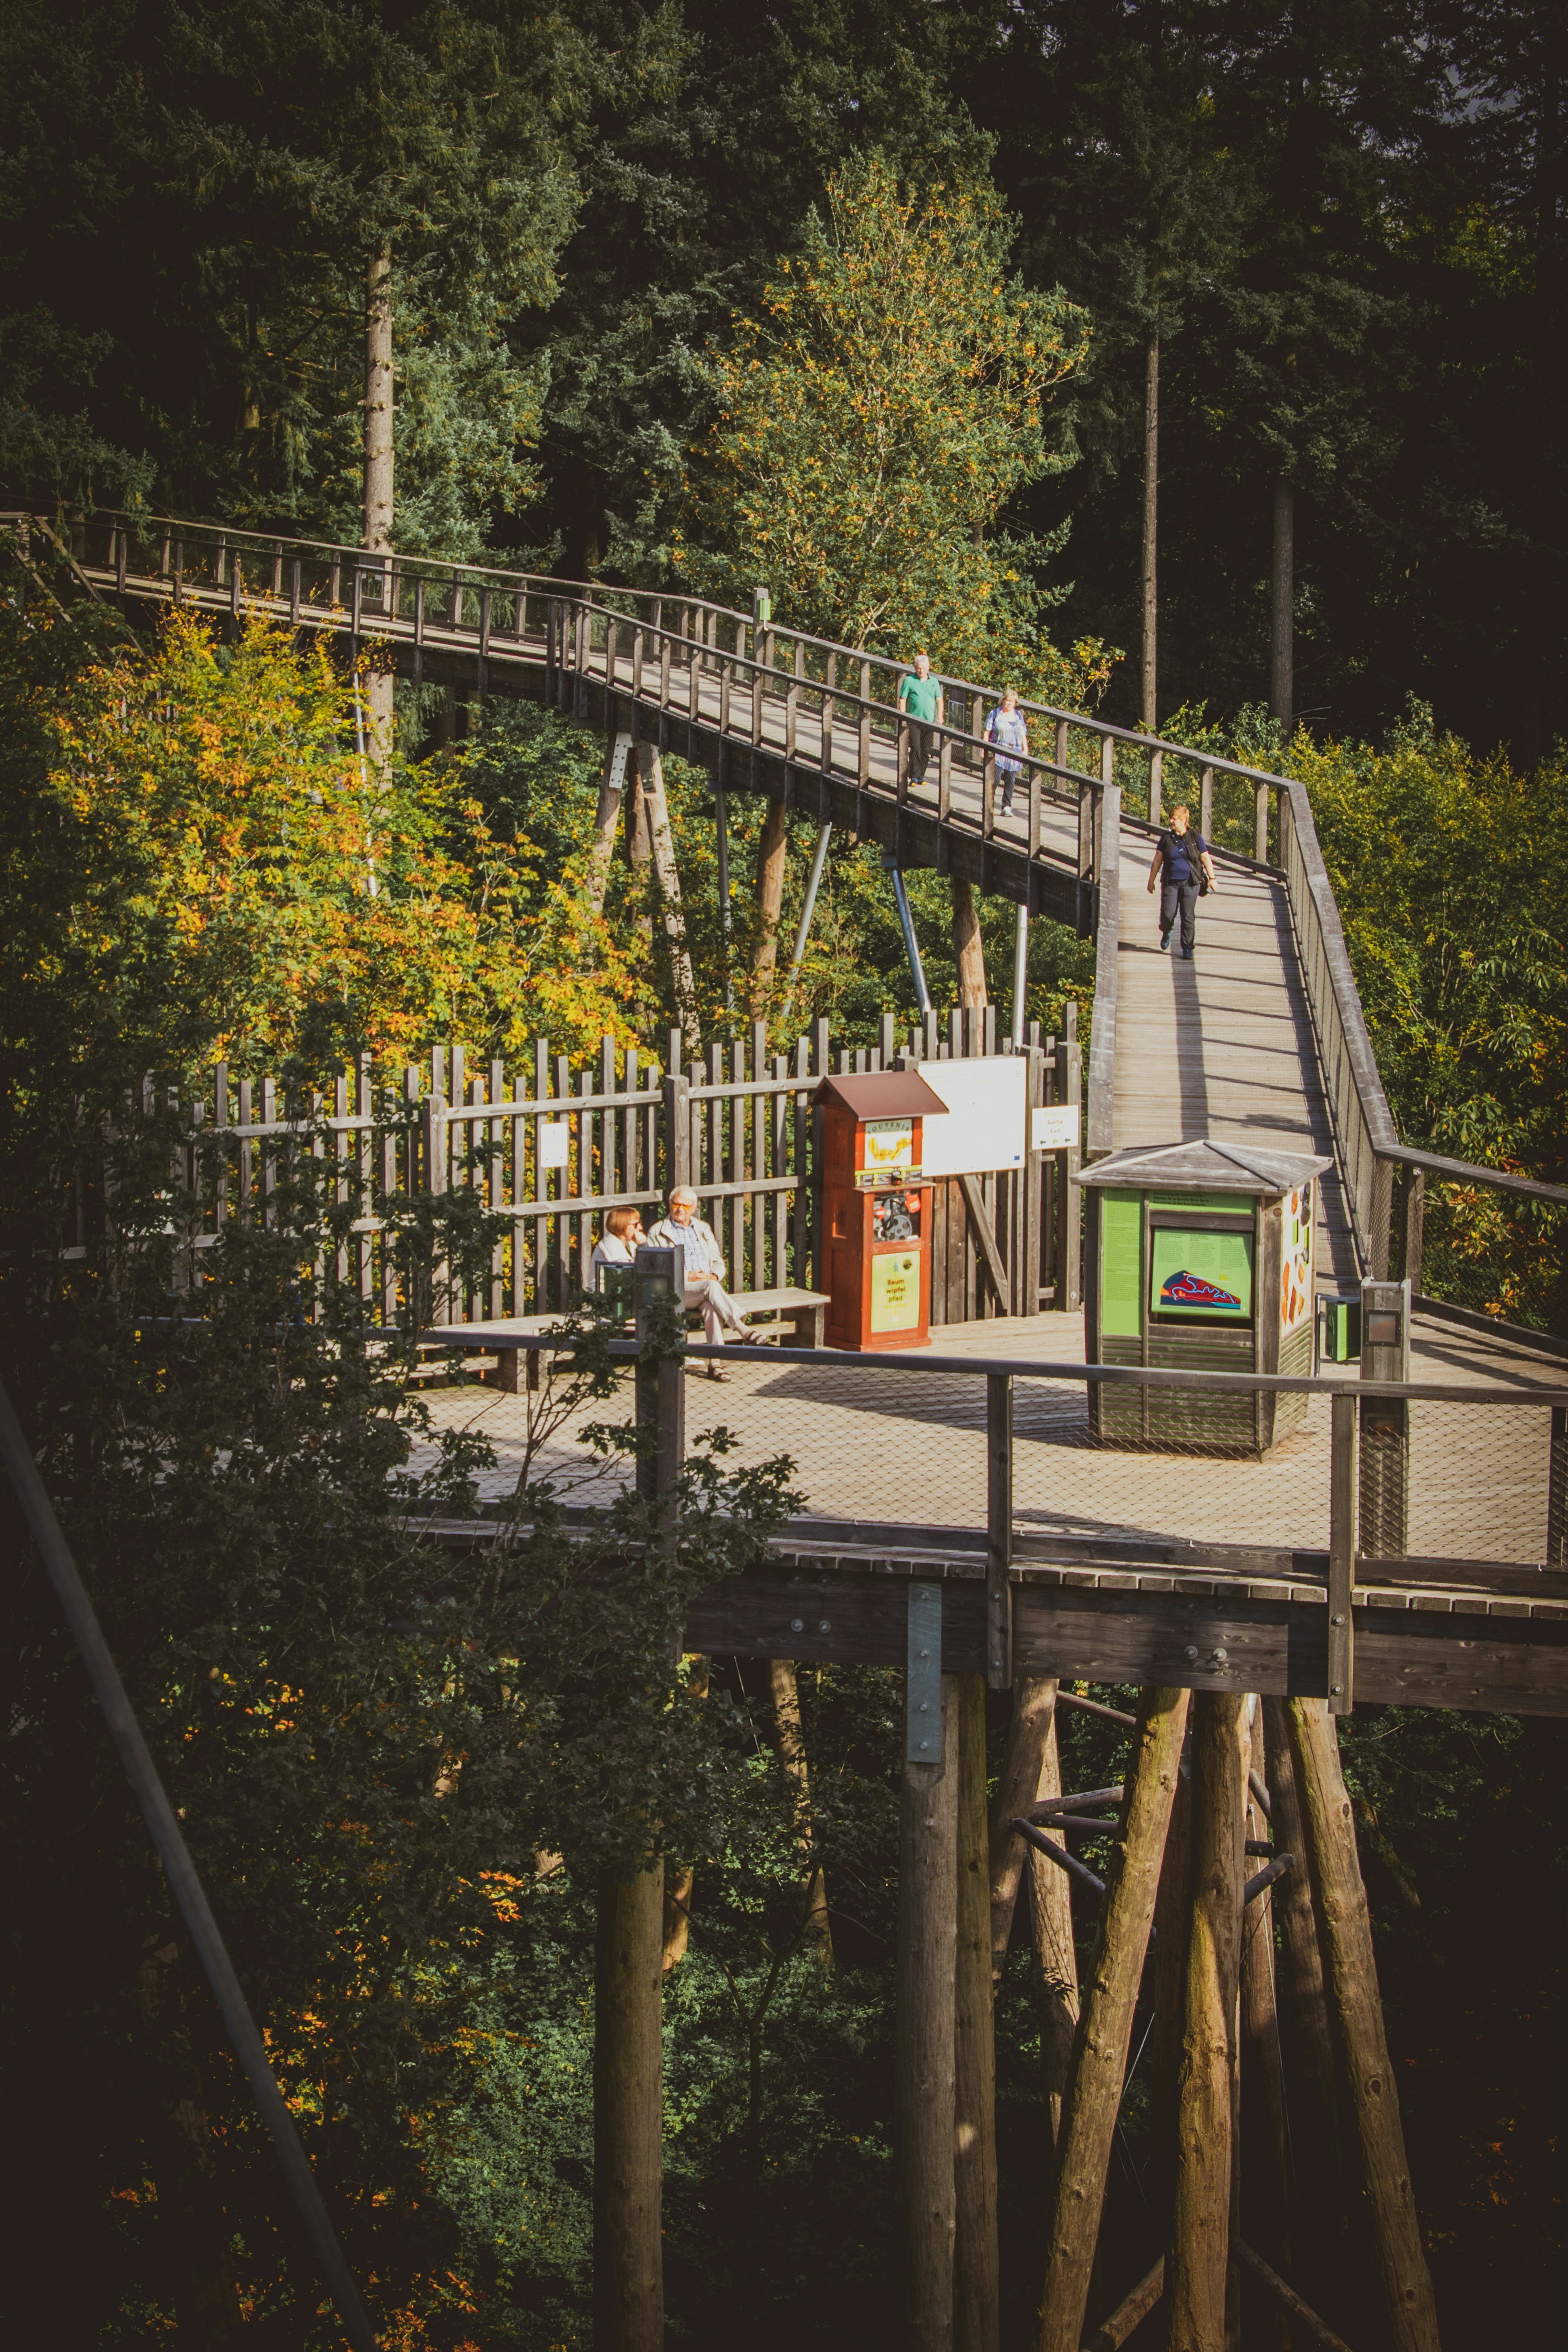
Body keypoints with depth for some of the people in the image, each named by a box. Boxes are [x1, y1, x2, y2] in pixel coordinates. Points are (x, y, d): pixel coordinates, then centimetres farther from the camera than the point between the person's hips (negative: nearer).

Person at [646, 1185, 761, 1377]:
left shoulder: (703, 1229, 22)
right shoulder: (658, 1232, 8)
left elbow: (719, 1263, 20)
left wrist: (714, 1276, -5)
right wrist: (687, 1277, -13)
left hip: (708, 1285, 3)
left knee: (711, 1304, -34)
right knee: (712, 1288, -35)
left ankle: (715, 1364, -39)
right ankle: (744, 1332, -38)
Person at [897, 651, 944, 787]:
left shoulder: (934, 682, 12)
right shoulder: (909, 681, 3)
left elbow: (939, 699, 10)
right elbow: (902, 700, 2)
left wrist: (940, 716, -3)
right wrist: (903, 717, -7)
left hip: (929, 722, 3)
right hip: (914, 721, -3)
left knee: (926, 751, 5)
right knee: (915, 749, -10)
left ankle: (921, 776, 13)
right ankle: (914, 777, -7)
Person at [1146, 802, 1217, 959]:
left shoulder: (1195, 837, -1)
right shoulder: (1166, 838, 1)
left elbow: (1205, 859, 6)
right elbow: (1158, 860, 6)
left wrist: (1212, 878, 3)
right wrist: (1151, 880, 7)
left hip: (1190, 883, -1)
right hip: (1170, 883, 1)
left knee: (1188, 916, -1)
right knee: (1168, 914, -5)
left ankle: (1187, 948, 7)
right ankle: (1166, 933, 29)